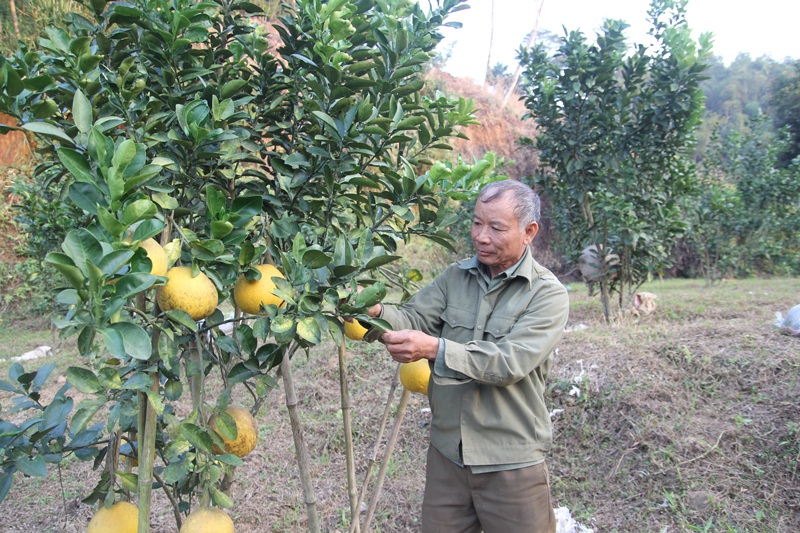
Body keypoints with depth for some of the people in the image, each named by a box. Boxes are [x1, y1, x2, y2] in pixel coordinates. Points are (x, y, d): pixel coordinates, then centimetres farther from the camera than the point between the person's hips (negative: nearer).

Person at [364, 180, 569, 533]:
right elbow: (414, 319, -3)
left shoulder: (548, 294, -10)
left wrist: (435, 348, -32)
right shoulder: (455, 278, 6)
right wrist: (376, 312, -25)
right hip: (446, 453, 4)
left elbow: (511, 362, -22)